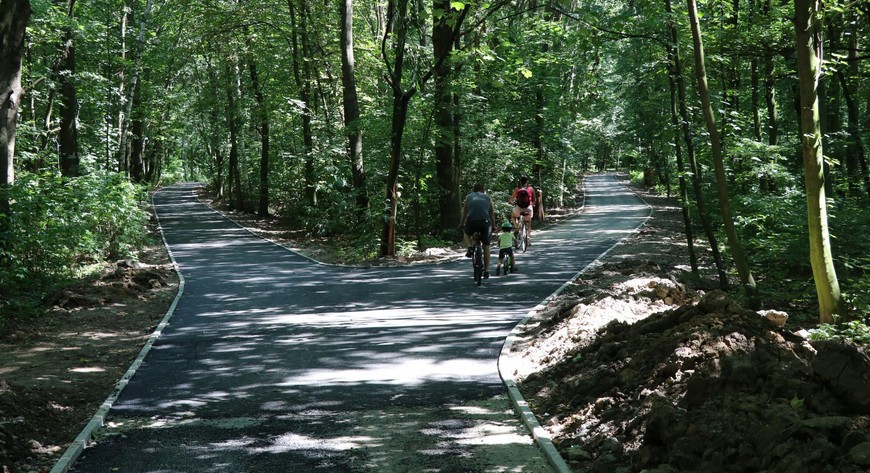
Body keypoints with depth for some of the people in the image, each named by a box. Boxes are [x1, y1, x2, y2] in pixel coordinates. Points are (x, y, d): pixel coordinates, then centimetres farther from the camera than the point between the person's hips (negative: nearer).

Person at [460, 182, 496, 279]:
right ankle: (486, 271, 18)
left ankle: (470, 247, 8)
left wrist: (461, 225, 38)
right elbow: (492, 215, 23)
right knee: (486, 246, 17)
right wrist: (492, 226, 36)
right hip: (485, 222, 0)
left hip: (471, 222, 0)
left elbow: (464, 214, 25)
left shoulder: (468, 197, 21)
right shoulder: (487, 198, 21)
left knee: (466, 233, 34)